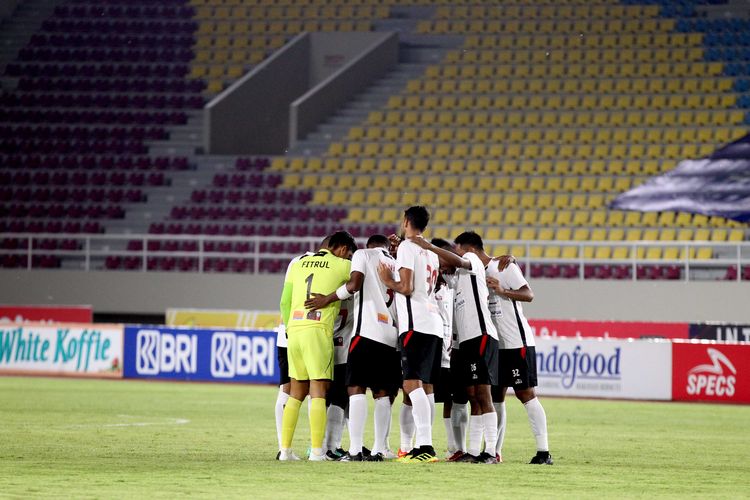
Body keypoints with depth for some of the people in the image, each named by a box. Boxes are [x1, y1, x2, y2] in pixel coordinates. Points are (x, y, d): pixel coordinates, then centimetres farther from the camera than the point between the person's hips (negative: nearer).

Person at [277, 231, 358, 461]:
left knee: (296, 392, 13)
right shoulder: (341, 266, 3)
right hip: (318, 330, -5)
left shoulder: (299, 264, 18)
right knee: (318, 392, -4)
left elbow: (284, 302, 17)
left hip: (294, 329, 5)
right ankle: (317, 451, -11)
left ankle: (285, 449, 10)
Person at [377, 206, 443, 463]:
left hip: (416, 324, -9)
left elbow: (406, 287, -13)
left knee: (412, 384, -14)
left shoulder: (407, 247, -5)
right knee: (425, 386, 12)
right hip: (434, 323, 9)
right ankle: (423, 446, 13)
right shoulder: (431, 253, 21)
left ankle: (425, 446, -25)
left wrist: (388, 281, 5)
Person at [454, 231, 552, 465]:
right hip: (494, 344, 8)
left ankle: (543, 451, -8)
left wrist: (502, 291, -28)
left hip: (517, 342, -8)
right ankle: (494, 451, 10)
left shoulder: (504, 267, -9)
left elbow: (528, 294, -15)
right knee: (495, 396, 7)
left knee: (526, 393, -8)